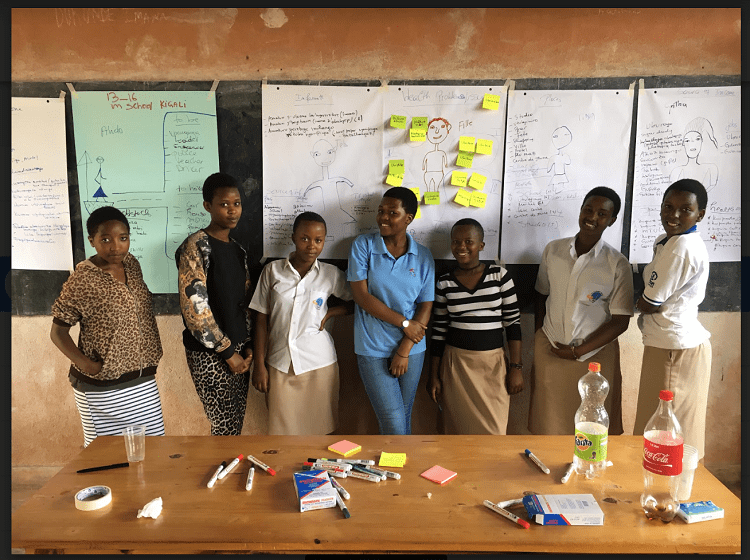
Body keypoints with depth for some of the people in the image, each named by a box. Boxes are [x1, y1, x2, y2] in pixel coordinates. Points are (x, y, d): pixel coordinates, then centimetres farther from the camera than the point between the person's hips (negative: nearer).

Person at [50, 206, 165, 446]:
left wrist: (150, 356, 9)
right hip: (102, 389, -5)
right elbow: (58, 331, -7)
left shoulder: (132, 264, 3)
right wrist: (84, 364, -21)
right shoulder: (81, 280, -14)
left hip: (143, 382, 5)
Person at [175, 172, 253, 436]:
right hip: (208, 354, -7)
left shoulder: (238, 249, 12)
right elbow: (194, 306, -18)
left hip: (238, 350, 7)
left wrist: (247, 346, 4)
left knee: (237, 424, 14)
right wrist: (227, 351, -14)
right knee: (224, 427, -1)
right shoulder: (196, 246, -12)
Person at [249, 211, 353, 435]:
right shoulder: (272, 271, 0)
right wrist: (259, 364, 3)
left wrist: (329, 313, -6)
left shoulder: (332, 275, -1)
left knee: (316, 428, 9)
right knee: (282, 429, 7)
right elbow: (262, 318, 3)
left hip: (319, 365, 0)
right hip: (279, 364, 0)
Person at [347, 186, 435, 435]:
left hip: (411, 349, 3)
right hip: (373, 349, -2)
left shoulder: (423, 257, 1)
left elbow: (426, 307, 0)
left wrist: (404, 350, -8)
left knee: (404, 417, 13)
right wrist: (404, 323, -12)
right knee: (393, 422, -4)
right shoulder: (363, 245, -4)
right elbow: (361, 295, -11)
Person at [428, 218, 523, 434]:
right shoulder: (445, 283, 2)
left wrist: (516, 367, -4)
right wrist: (434, 376, 5)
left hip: (493, 363, -1)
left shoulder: (499, 275, -1)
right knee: (459, 427, 8)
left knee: (493, 430, 0)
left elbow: (513, 322, 0)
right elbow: (438, 331, 6)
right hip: (456, 363, 1)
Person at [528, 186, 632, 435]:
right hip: (549, 349, 2)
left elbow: (621, 320, -8)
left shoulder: (617, 264, -8)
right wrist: (538, 340, 7)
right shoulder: (553, 250, 1)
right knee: (549, 421, 10)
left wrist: (578, 352, -11)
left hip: (594, 354, -2)